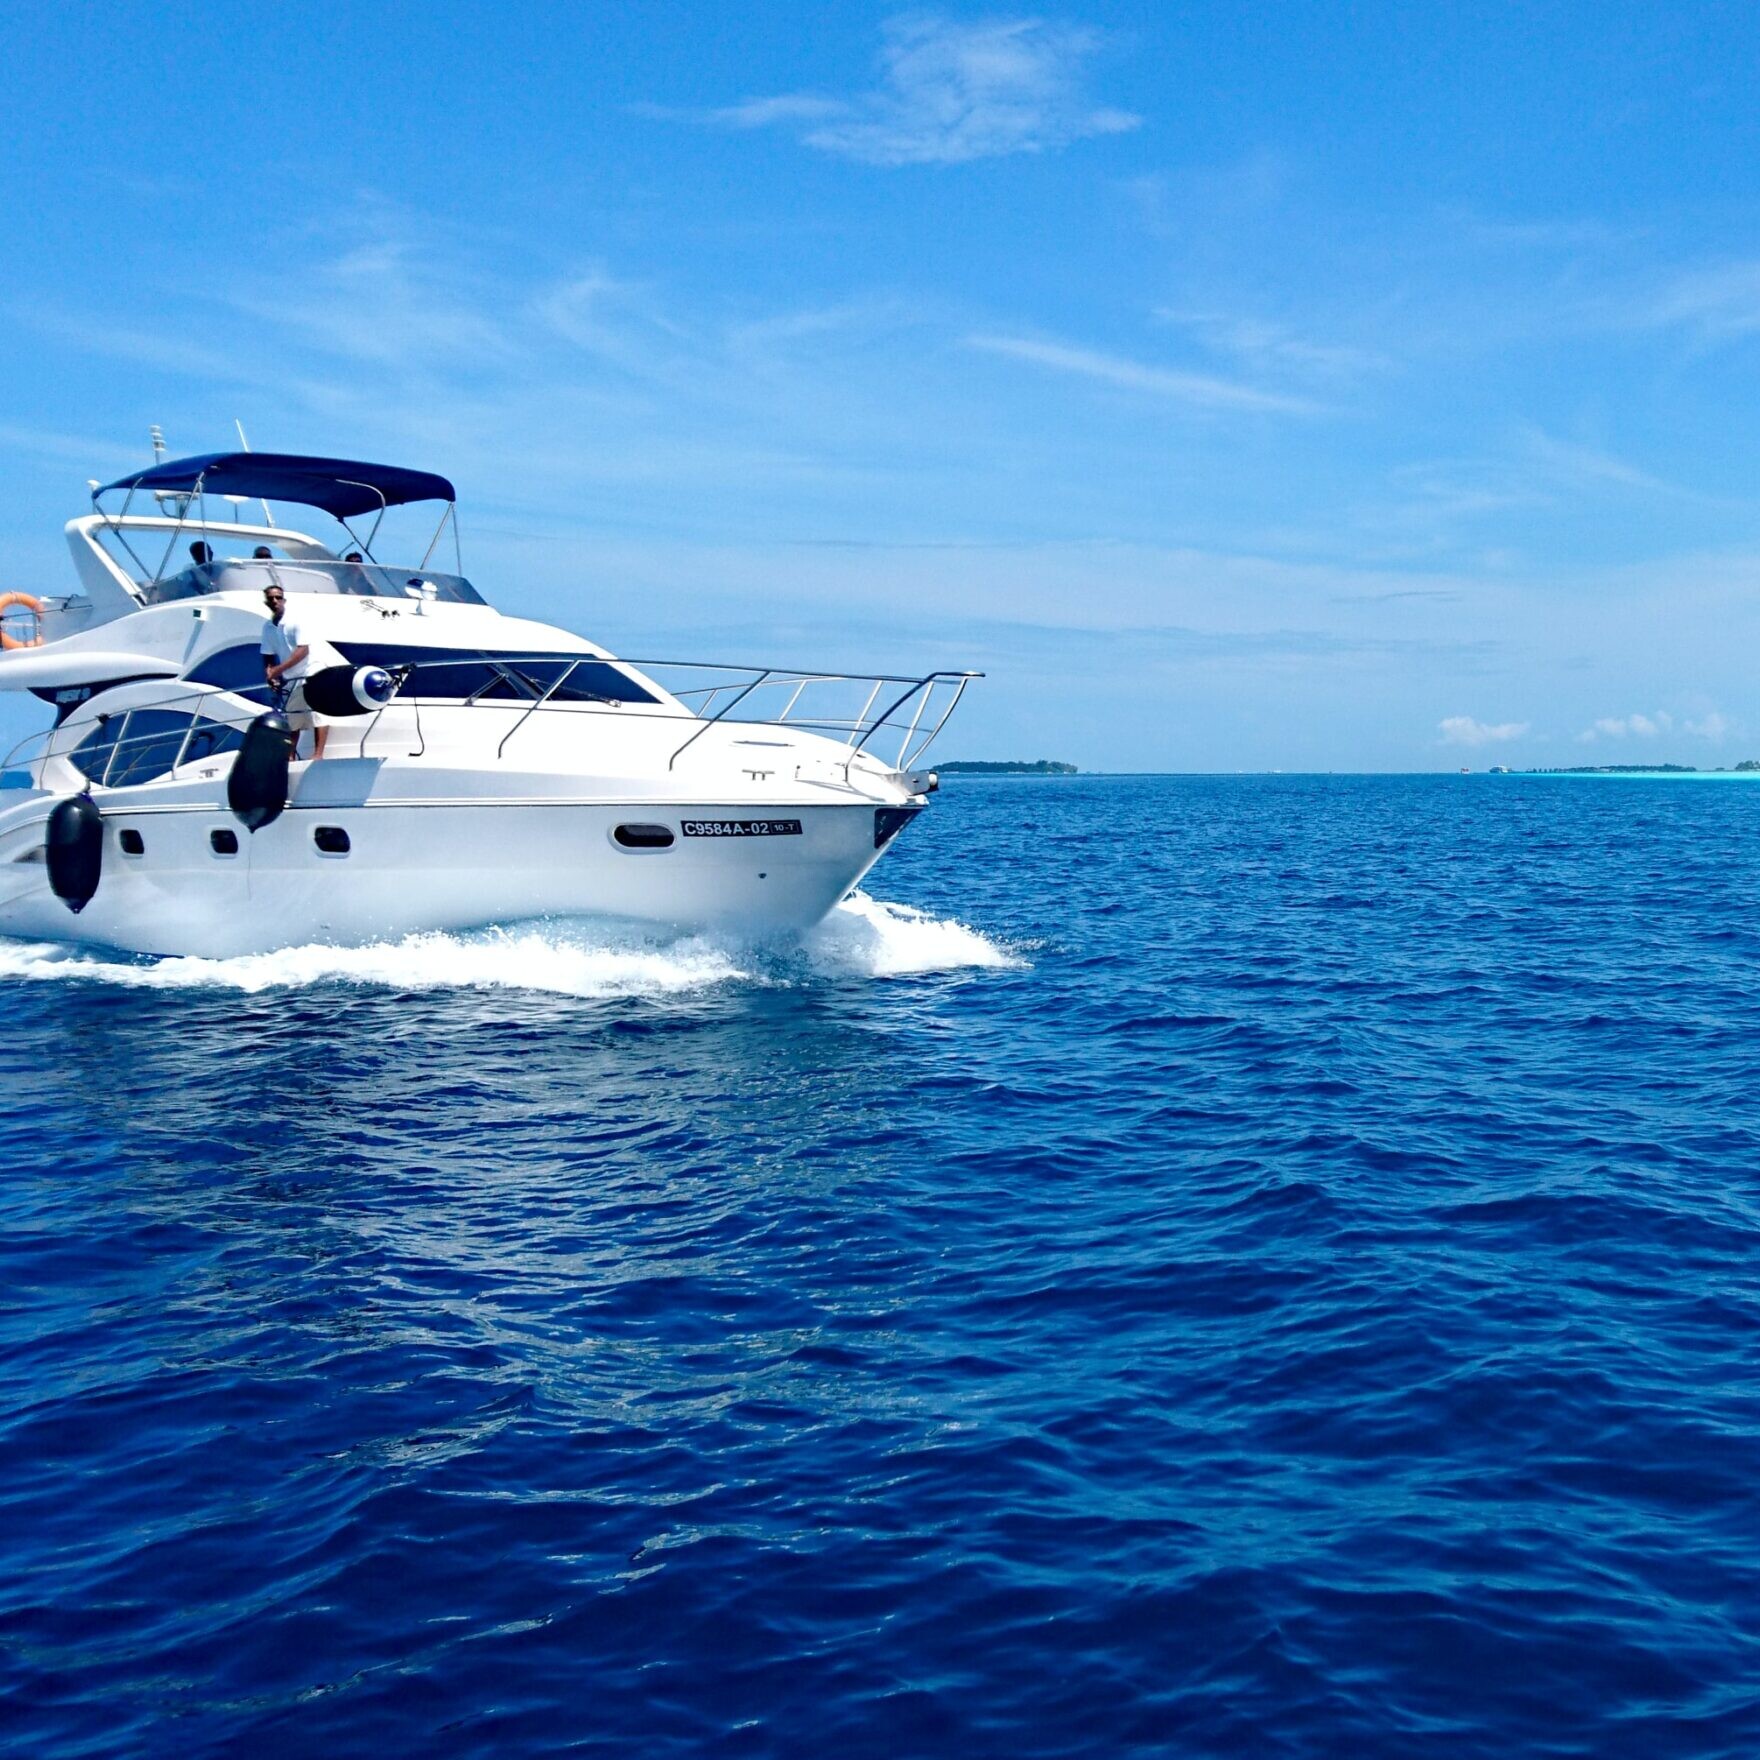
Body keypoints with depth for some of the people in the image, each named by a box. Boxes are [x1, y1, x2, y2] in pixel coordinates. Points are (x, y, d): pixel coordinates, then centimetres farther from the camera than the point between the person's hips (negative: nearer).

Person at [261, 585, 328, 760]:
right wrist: (270, 674, -10)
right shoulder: (267, 627, 4)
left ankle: (318, 754, -11)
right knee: (291, 719, 10)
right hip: (287, 681, 6)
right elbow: (268, 656, 10)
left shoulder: (296, 620, -12)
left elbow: (303, 650, -19)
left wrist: (278, 669, -23)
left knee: (318, 715, -9)